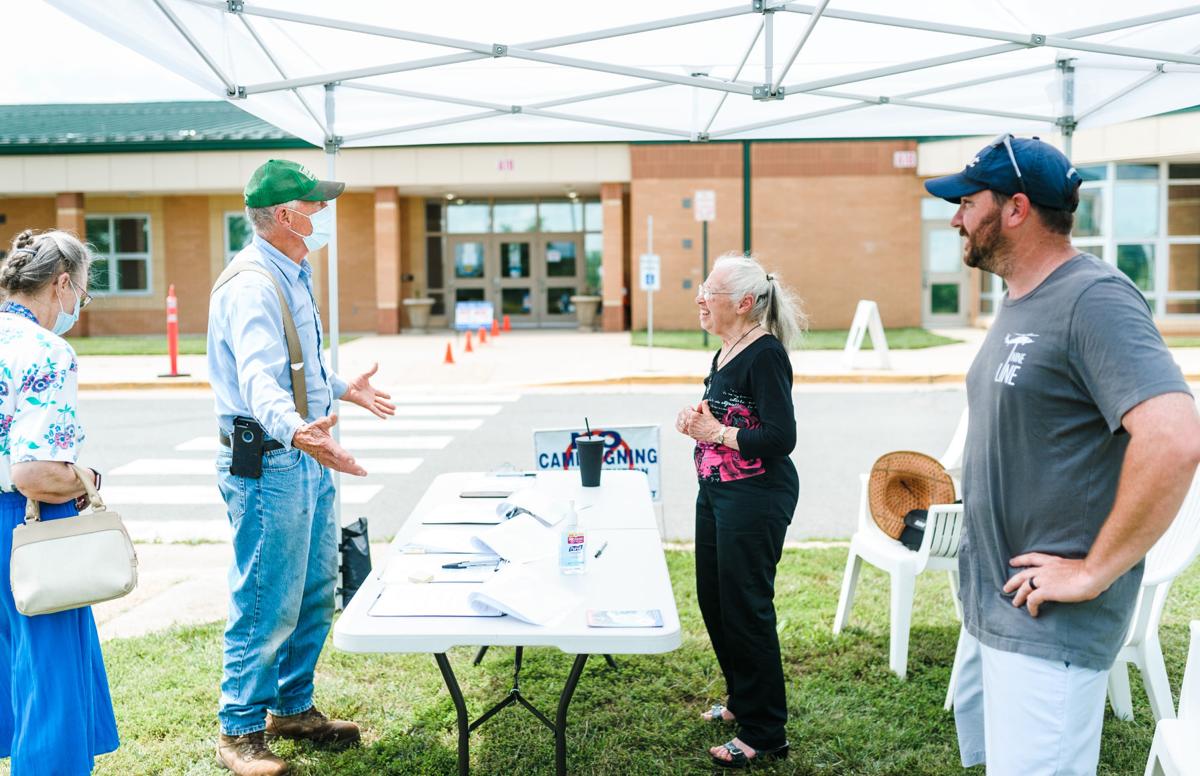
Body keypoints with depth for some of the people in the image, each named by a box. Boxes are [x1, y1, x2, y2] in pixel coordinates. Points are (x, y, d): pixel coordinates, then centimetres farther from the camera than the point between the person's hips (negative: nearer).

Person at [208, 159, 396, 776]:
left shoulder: (293, 276, 14)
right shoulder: (251, 285, -19)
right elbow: (260, 378, -35)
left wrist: (341, 388, 40)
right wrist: (294, 431, -52)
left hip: (308, 459, 10)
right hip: (266, 463, -10)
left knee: (314, 593, 17)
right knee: (266, 604, -1)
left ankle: (293, 708, 31)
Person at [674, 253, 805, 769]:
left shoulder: (765, 355, -17)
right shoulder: (724, 354, 12)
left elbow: (780, 437, -24)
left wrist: (716, 433, -18)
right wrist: (697, 422, 4)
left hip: (757, 496, -10)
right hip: (716, 490, 10)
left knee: (746, 610, -1)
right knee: (713, 601, 18)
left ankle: (764, 734, 14)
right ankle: (742, 700, 38)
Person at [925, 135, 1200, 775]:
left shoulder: (1093, 299, -19)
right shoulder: (1018, 301, 11)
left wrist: (1093, 573, -24)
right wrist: (963, 490, 10)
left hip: (1047, 626, -9)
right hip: (990, 604, 10)